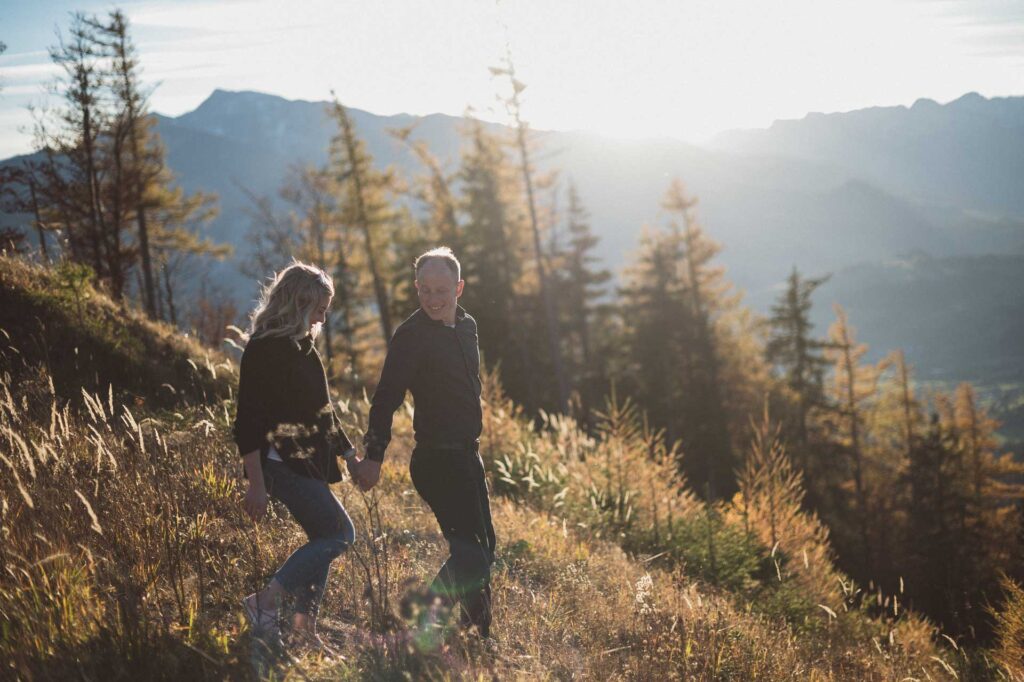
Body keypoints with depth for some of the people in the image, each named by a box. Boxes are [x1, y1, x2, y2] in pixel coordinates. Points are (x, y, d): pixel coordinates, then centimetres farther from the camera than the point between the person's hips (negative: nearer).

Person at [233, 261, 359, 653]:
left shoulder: (302, 347, 14)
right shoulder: (264, 349, -15)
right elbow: (248, 421, -17)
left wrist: (350, 456, 20)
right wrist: (256, 485, -20)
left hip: (310, 464, 9)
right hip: (283, 465, -9)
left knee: (323, 541, 10)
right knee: (340, 535, -11)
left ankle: (304, 628, 18)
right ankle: (265, 602, -7)